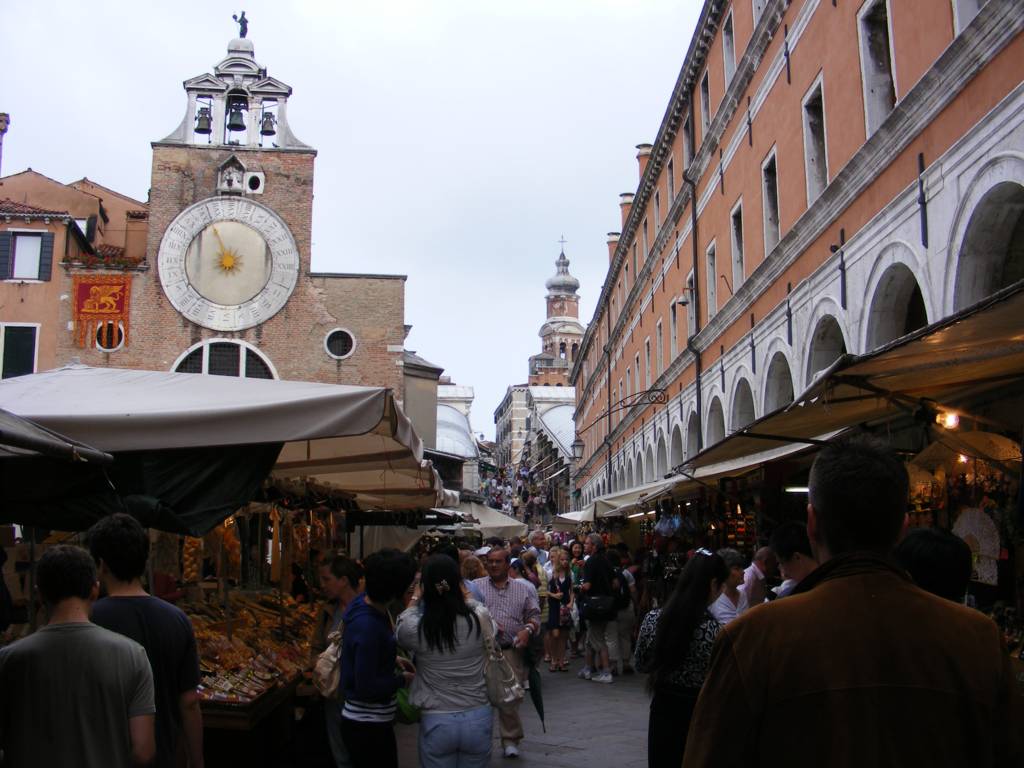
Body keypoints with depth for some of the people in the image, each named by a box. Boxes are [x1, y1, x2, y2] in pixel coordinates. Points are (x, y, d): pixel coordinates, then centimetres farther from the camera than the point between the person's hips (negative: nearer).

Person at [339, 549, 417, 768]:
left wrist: (394, 659, 8)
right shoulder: (367, 626, -29)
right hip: (367, 725, -9)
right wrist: (402, 679, -12)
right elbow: (367, 687, -25)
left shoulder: (365, 600, -1)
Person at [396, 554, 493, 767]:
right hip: (478, 719, 1)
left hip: (436, 722, -1)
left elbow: (399, 631, 10)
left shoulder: (416, 629, -16)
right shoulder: (480, 619, -13)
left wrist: (415, 598, 19)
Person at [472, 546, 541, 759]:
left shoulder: (523, 588, 11)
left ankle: (510, 740, 20)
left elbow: (534, 615, 11)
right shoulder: (475, 586, 7)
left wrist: (528, 629, -8)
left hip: (512, 651, 1)